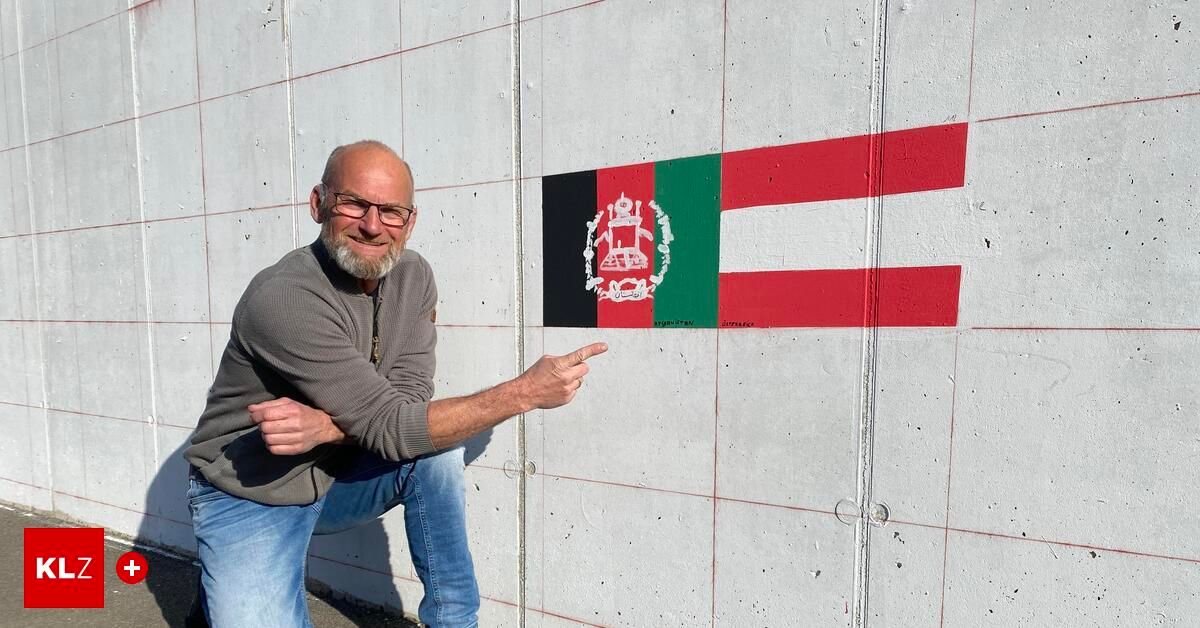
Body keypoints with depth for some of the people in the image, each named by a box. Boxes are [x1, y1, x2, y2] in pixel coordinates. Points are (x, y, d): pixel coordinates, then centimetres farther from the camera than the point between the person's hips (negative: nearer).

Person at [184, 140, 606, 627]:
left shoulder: (413, 276, -8)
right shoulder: (282, 298, -28)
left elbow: (410, 400, -11)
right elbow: (390, 428, -29)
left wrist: (324, 425, -31)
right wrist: (526, 392, -29)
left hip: (336, 480, 5)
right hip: (249, 500, -4)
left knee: (436, 450, -21)